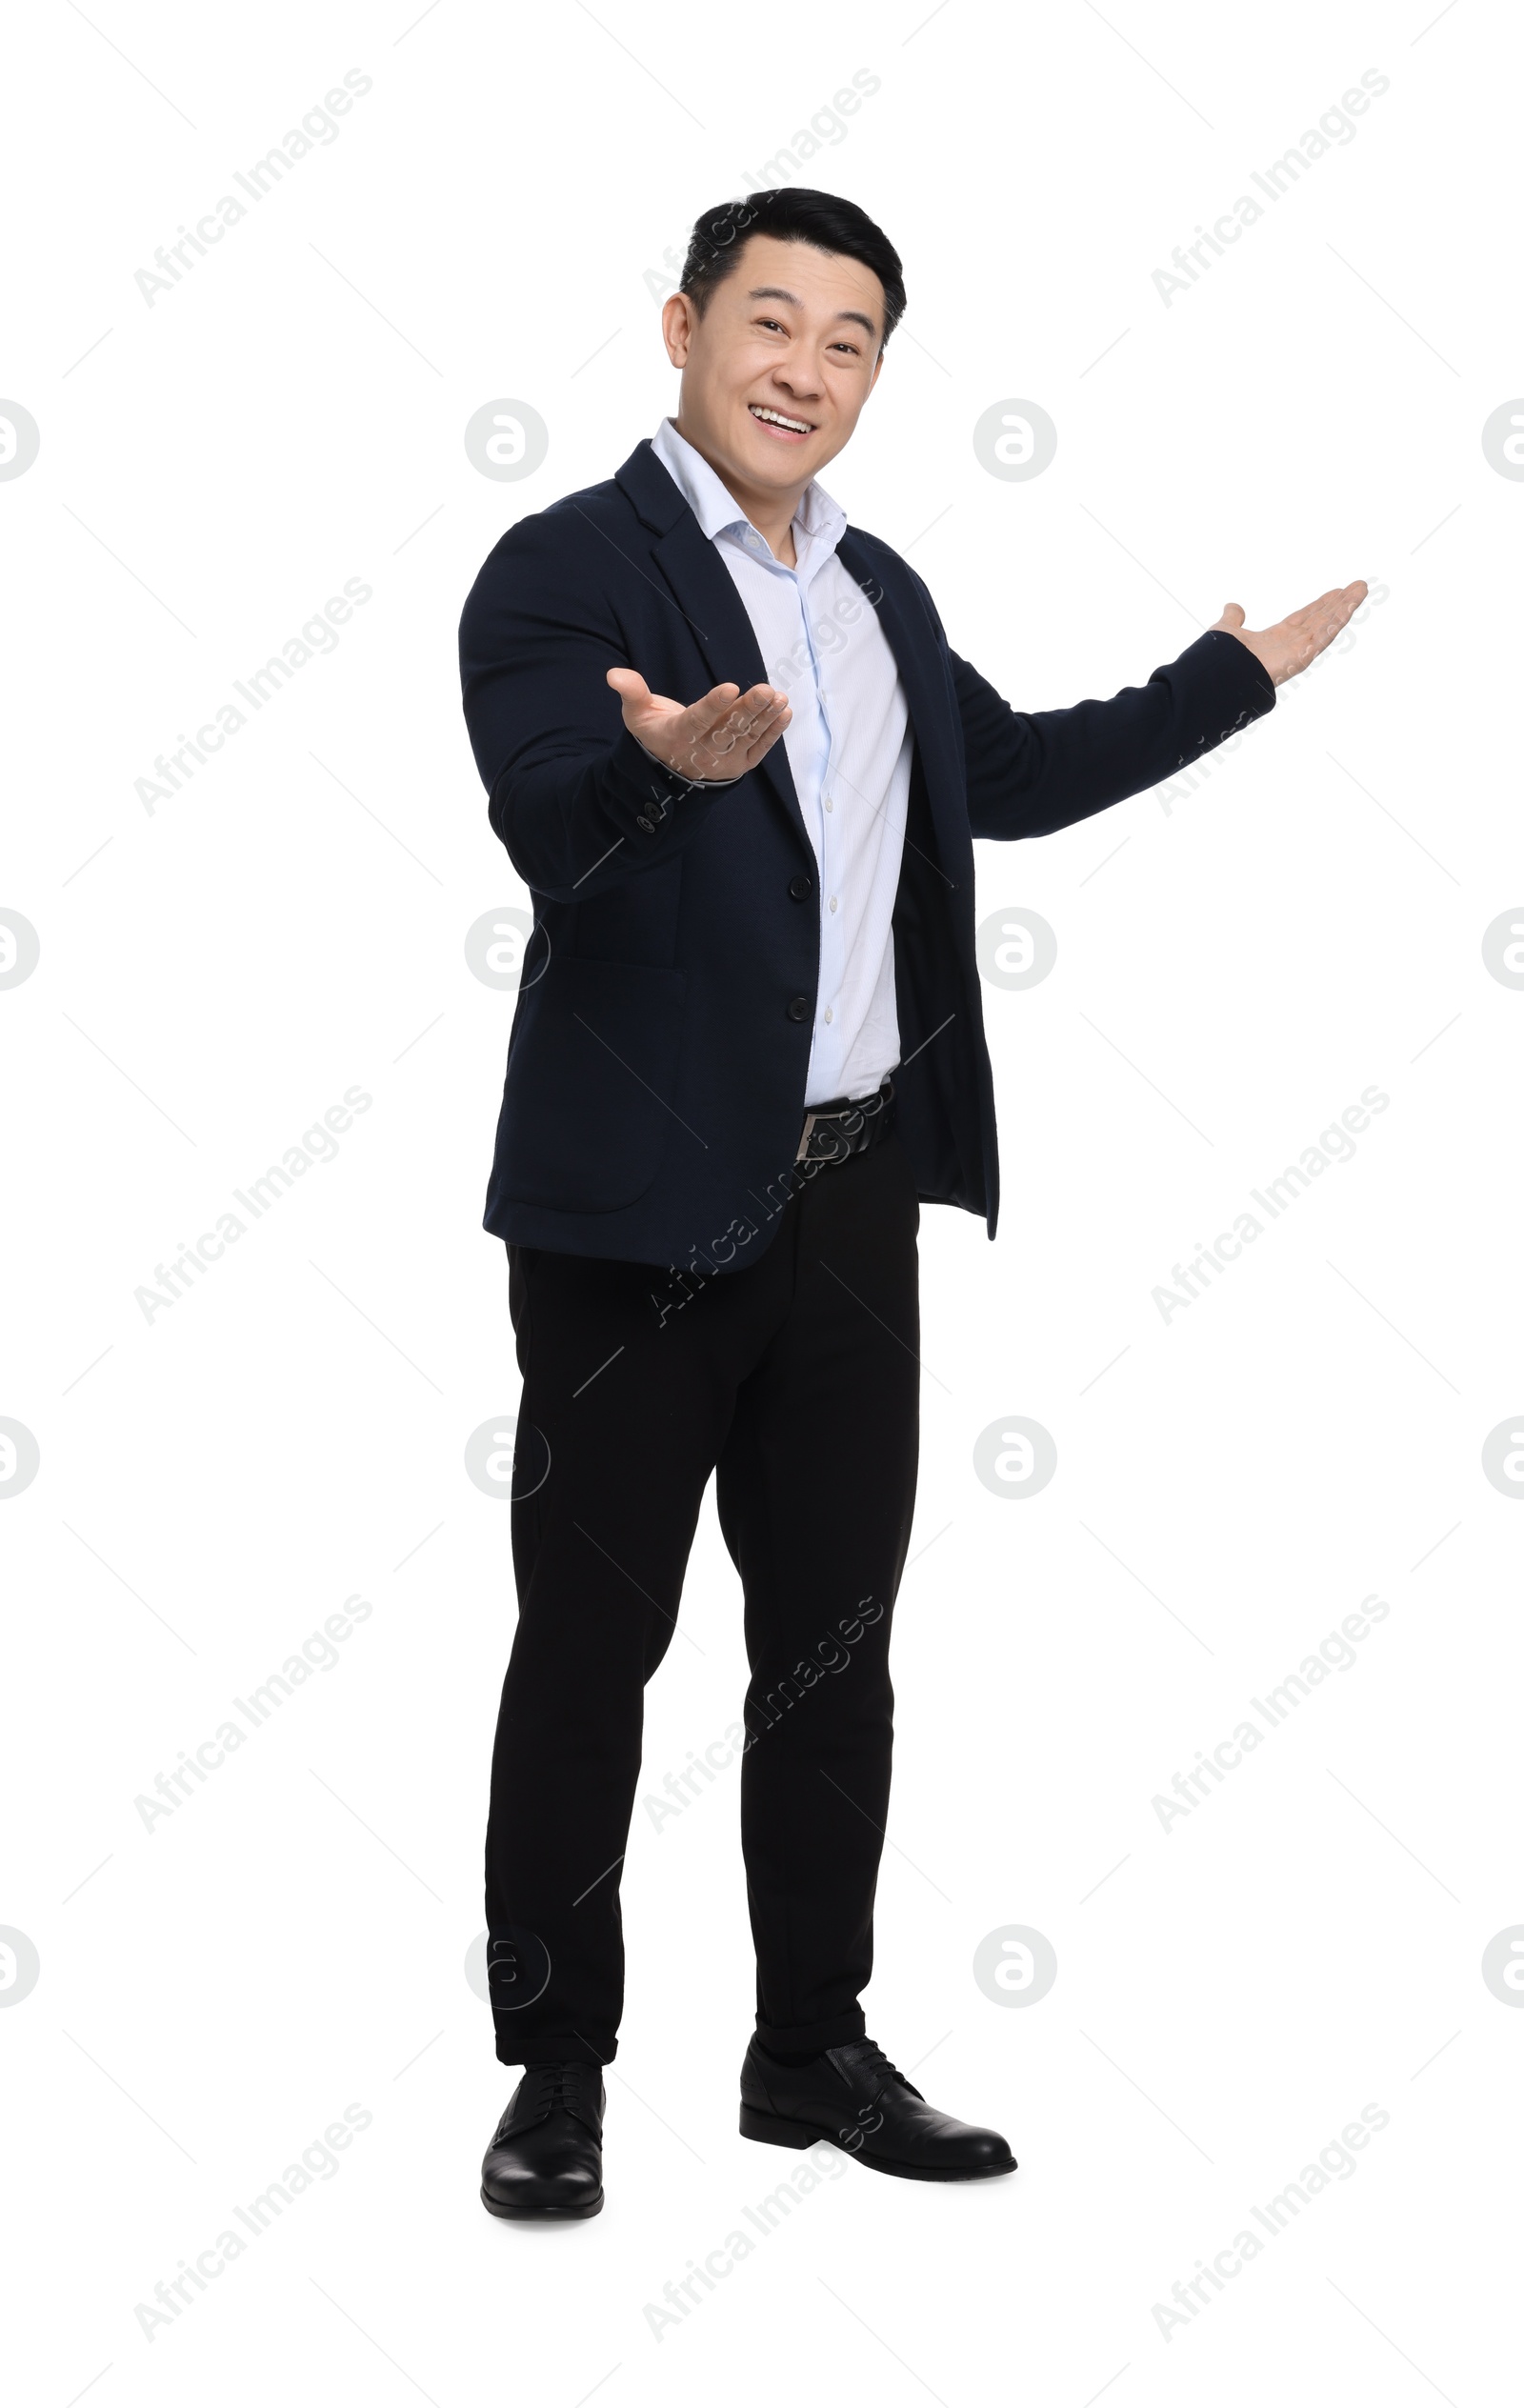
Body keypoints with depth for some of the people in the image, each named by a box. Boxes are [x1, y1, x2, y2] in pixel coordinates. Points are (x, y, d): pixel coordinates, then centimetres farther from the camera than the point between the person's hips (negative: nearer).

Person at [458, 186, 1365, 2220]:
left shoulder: (881, 589, 15)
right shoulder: (565, 567, -8)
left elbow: (1009, 776, 28)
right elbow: (548, 827, -24)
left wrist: (1247, 664, 29)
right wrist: (671, 766, -45)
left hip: (852, 1191, 7)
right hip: (646, 1202, -7)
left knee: (835, 1640, 13)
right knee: (594, 1642, 3)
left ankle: (813, 2048, 26)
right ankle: (557, 2073, 15)